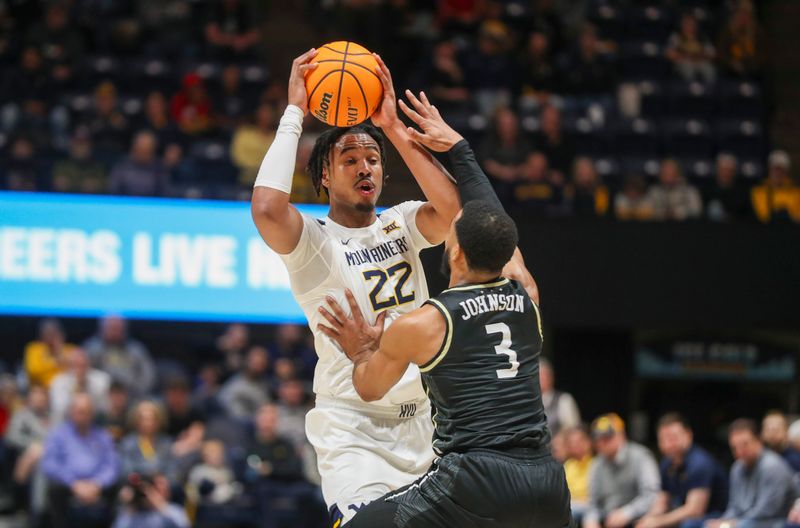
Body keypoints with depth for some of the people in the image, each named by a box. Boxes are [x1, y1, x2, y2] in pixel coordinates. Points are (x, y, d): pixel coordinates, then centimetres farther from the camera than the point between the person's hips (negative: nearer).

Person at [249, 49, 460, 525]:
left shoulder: (401, 225, 8)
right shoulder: (314, 240, -6)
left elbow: (454, 209, -13)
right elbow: (267, 211, -29)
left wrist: (393, 127, -10)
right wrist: (294, 113, -19)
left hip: (420, 421, 6)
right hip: (354, 429, -5)